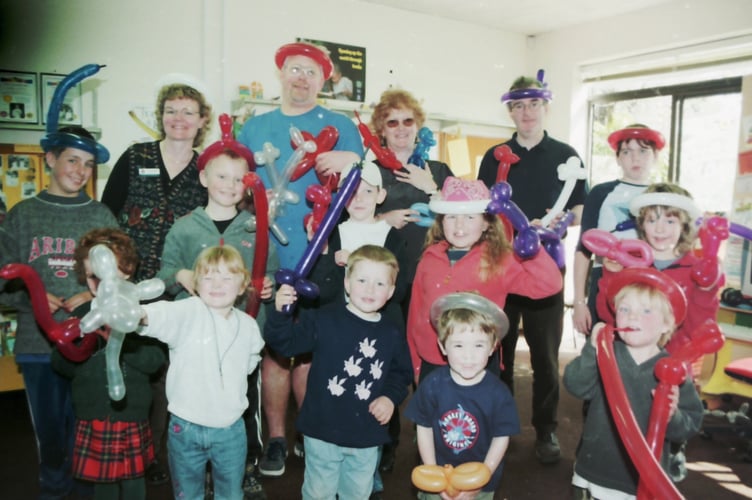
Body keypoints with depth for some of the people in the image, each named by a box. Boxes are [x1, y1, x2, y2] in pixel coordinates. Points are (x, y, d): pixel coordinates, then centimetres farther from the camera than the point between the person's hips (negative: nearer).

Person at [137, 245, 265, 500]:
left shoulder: (248, 325, -1)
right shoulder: (188, 312, -14)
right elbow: (163, 314, -37)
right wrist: (140, 314, -56)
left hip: (230, 431, 2)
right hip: (185, 428, -2)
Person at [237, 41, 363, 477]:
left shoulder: (340, 126, 7)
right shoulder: (254, 127, 14)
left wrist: (348, 162, -21)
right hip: (267, 259, 2)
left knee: (310, 350, 6)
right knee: (273, 349, 7)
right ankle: (276, 438, 21)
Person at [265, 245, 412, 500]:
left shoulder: (392, 334, -2)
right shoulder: (323, 320, -12)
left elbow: (400, 373, 11)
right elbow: (285, 343, -13)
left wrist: (391, 397, -6)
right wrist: (280, 313, -29)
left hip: (367, 437, 3)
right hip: (323, 431, -3)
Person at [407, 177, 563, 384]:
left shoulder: (498, 261, -9)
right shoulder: (430, 259, 0)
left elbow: (548, 284, -18)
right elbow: (416, 311, 7)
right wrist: (416, 363, 11)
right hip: (431, 366, 3)